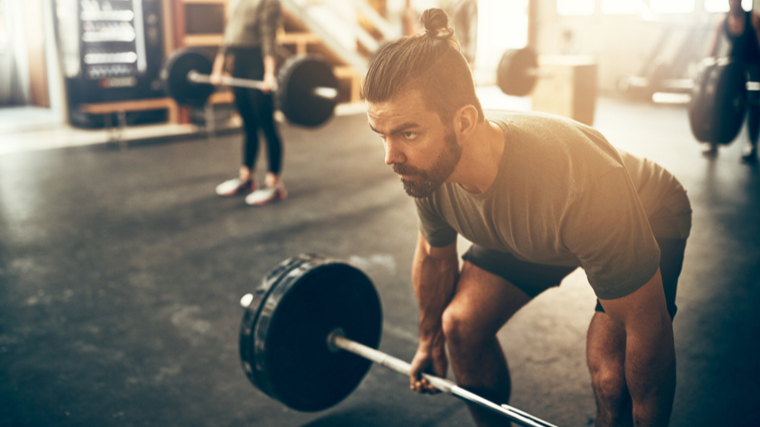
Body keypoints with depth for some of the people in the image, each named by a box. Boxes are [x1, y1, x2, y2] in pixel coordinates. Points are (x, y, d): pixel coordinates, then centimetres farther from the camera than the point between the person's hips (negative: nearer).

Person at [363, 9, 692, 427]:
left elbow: (646, 326, -32)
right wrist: (429, 341, 11)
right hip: (528, 227, 5)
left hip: (648, 221, -4)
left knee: (611, 375, -24)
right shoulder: (427, 168, -26)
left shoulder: (579, 188, -45)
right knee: (461, 324, -6)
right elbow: (434, 255, -3)